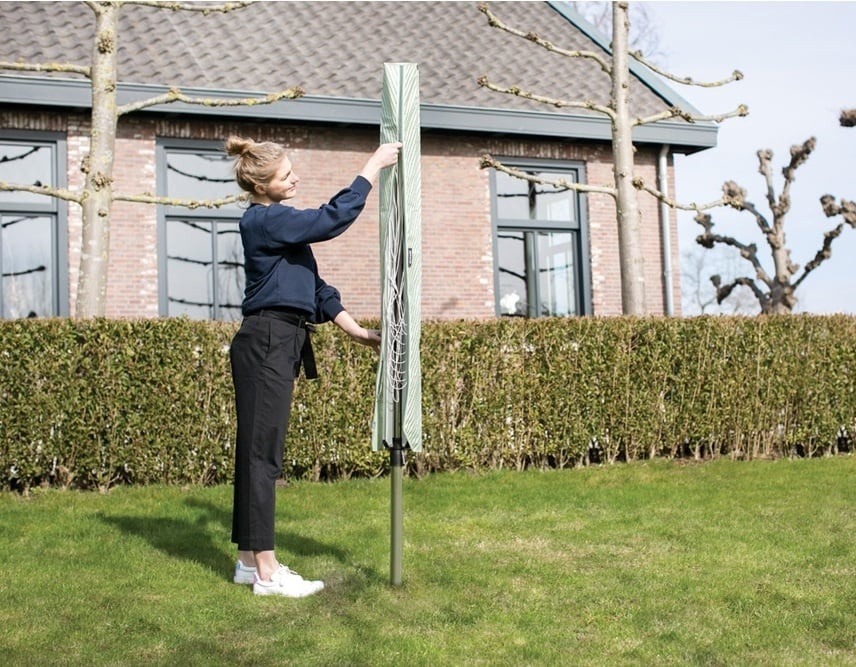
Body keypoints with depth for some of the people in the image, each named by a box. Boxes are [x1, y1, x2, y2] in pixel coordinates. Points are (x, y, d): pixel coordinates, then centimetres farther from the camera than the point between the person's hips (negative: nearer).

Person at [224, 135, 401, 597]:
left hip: (279, 345, 10)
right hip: (266, 342, -10)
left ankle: (249, 561, 19)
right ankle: (266, 572, -2)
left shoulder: (281, 221, 19)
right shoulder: (262, 221, -11)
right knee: (261, 452, -7)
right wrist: (374, 165, -9)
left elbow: (313, 286, 21)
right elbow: (333, 218, -18)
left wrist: (357, 331, 17)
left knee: (257, 452, 11)